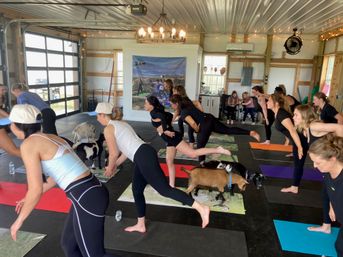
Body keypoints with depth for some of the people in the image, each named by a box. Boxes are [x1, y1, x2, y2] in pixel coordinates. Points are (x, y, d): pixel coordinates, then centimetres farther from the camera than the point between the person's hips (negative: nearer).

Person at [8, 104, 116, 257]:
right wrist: (30, 199, 37)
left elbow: (36, 190, -13)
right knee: (69, 244, 27)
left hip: (87, 199, -9)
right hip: (92, 191, 9)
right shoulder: (52, 138, 15)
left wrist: (19, 220, 3)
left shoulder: (29, 144, -10)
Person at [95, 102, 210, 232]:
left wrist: (110, 169, 18)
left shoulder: (108, 129, -1)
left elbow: (114, 153, -1)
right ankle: (141, 225, 33)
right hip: (146, 153, 10)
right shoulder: (121, 124, 26)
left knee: (165, 189, -8)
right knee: (137, 190, 20)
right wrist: (115, 165, 35)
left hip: (143, 157, -10)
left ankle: (201, 208, -9)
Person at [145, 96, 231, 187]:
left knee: (193, 153, -14)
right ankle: (171, 185, 17)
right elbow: (170, 115, 32)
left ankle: (217, 150, -13)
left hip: (173, 138, -10)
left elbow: (162, 117, -32)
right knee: (169, 161, 11)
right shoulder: (157, 111, 18)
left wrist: (165, 130, -25)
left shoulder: (153, 112, -10)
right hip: (170, 140, 10)